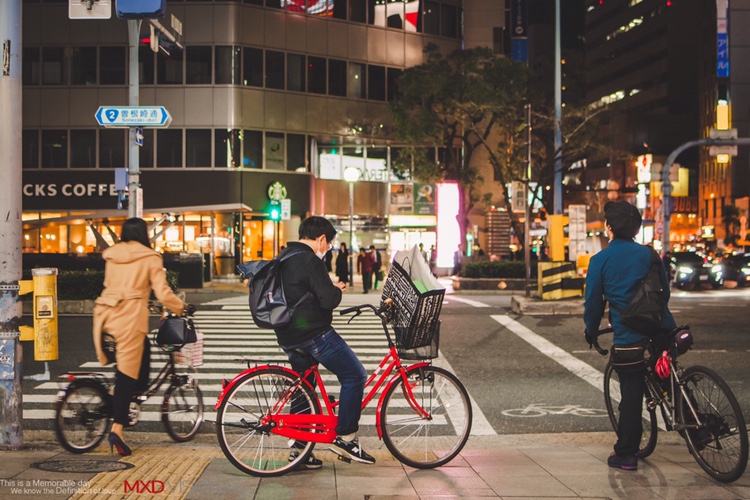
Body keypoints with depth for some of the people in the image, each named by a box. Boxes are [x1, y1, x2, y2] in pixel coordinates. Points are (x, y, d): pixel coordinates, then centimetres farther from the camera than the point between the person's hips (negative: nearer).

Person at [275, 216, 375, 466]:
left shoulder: (283, 260, 14)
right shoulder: (310, 260, -16)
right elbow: (328, 300, -21)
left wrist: (329, 288, 19)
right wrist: (338, 289, 0)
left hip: (289, 337, 10)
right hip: (313, 334, -10)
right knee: (355, 375, 0)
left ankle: (299, 447, 22)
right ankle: (344, 437, 2)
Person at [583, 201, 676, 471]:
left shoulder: (600, 260, -5)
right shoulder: (647, 253, 4)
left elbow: (593, 302, -1)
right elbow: (665, 289, 12)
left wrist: (591, 332, 15)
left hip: (628, 337, -3)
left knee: (631, 394, 4)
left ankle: (625, 454, 11)